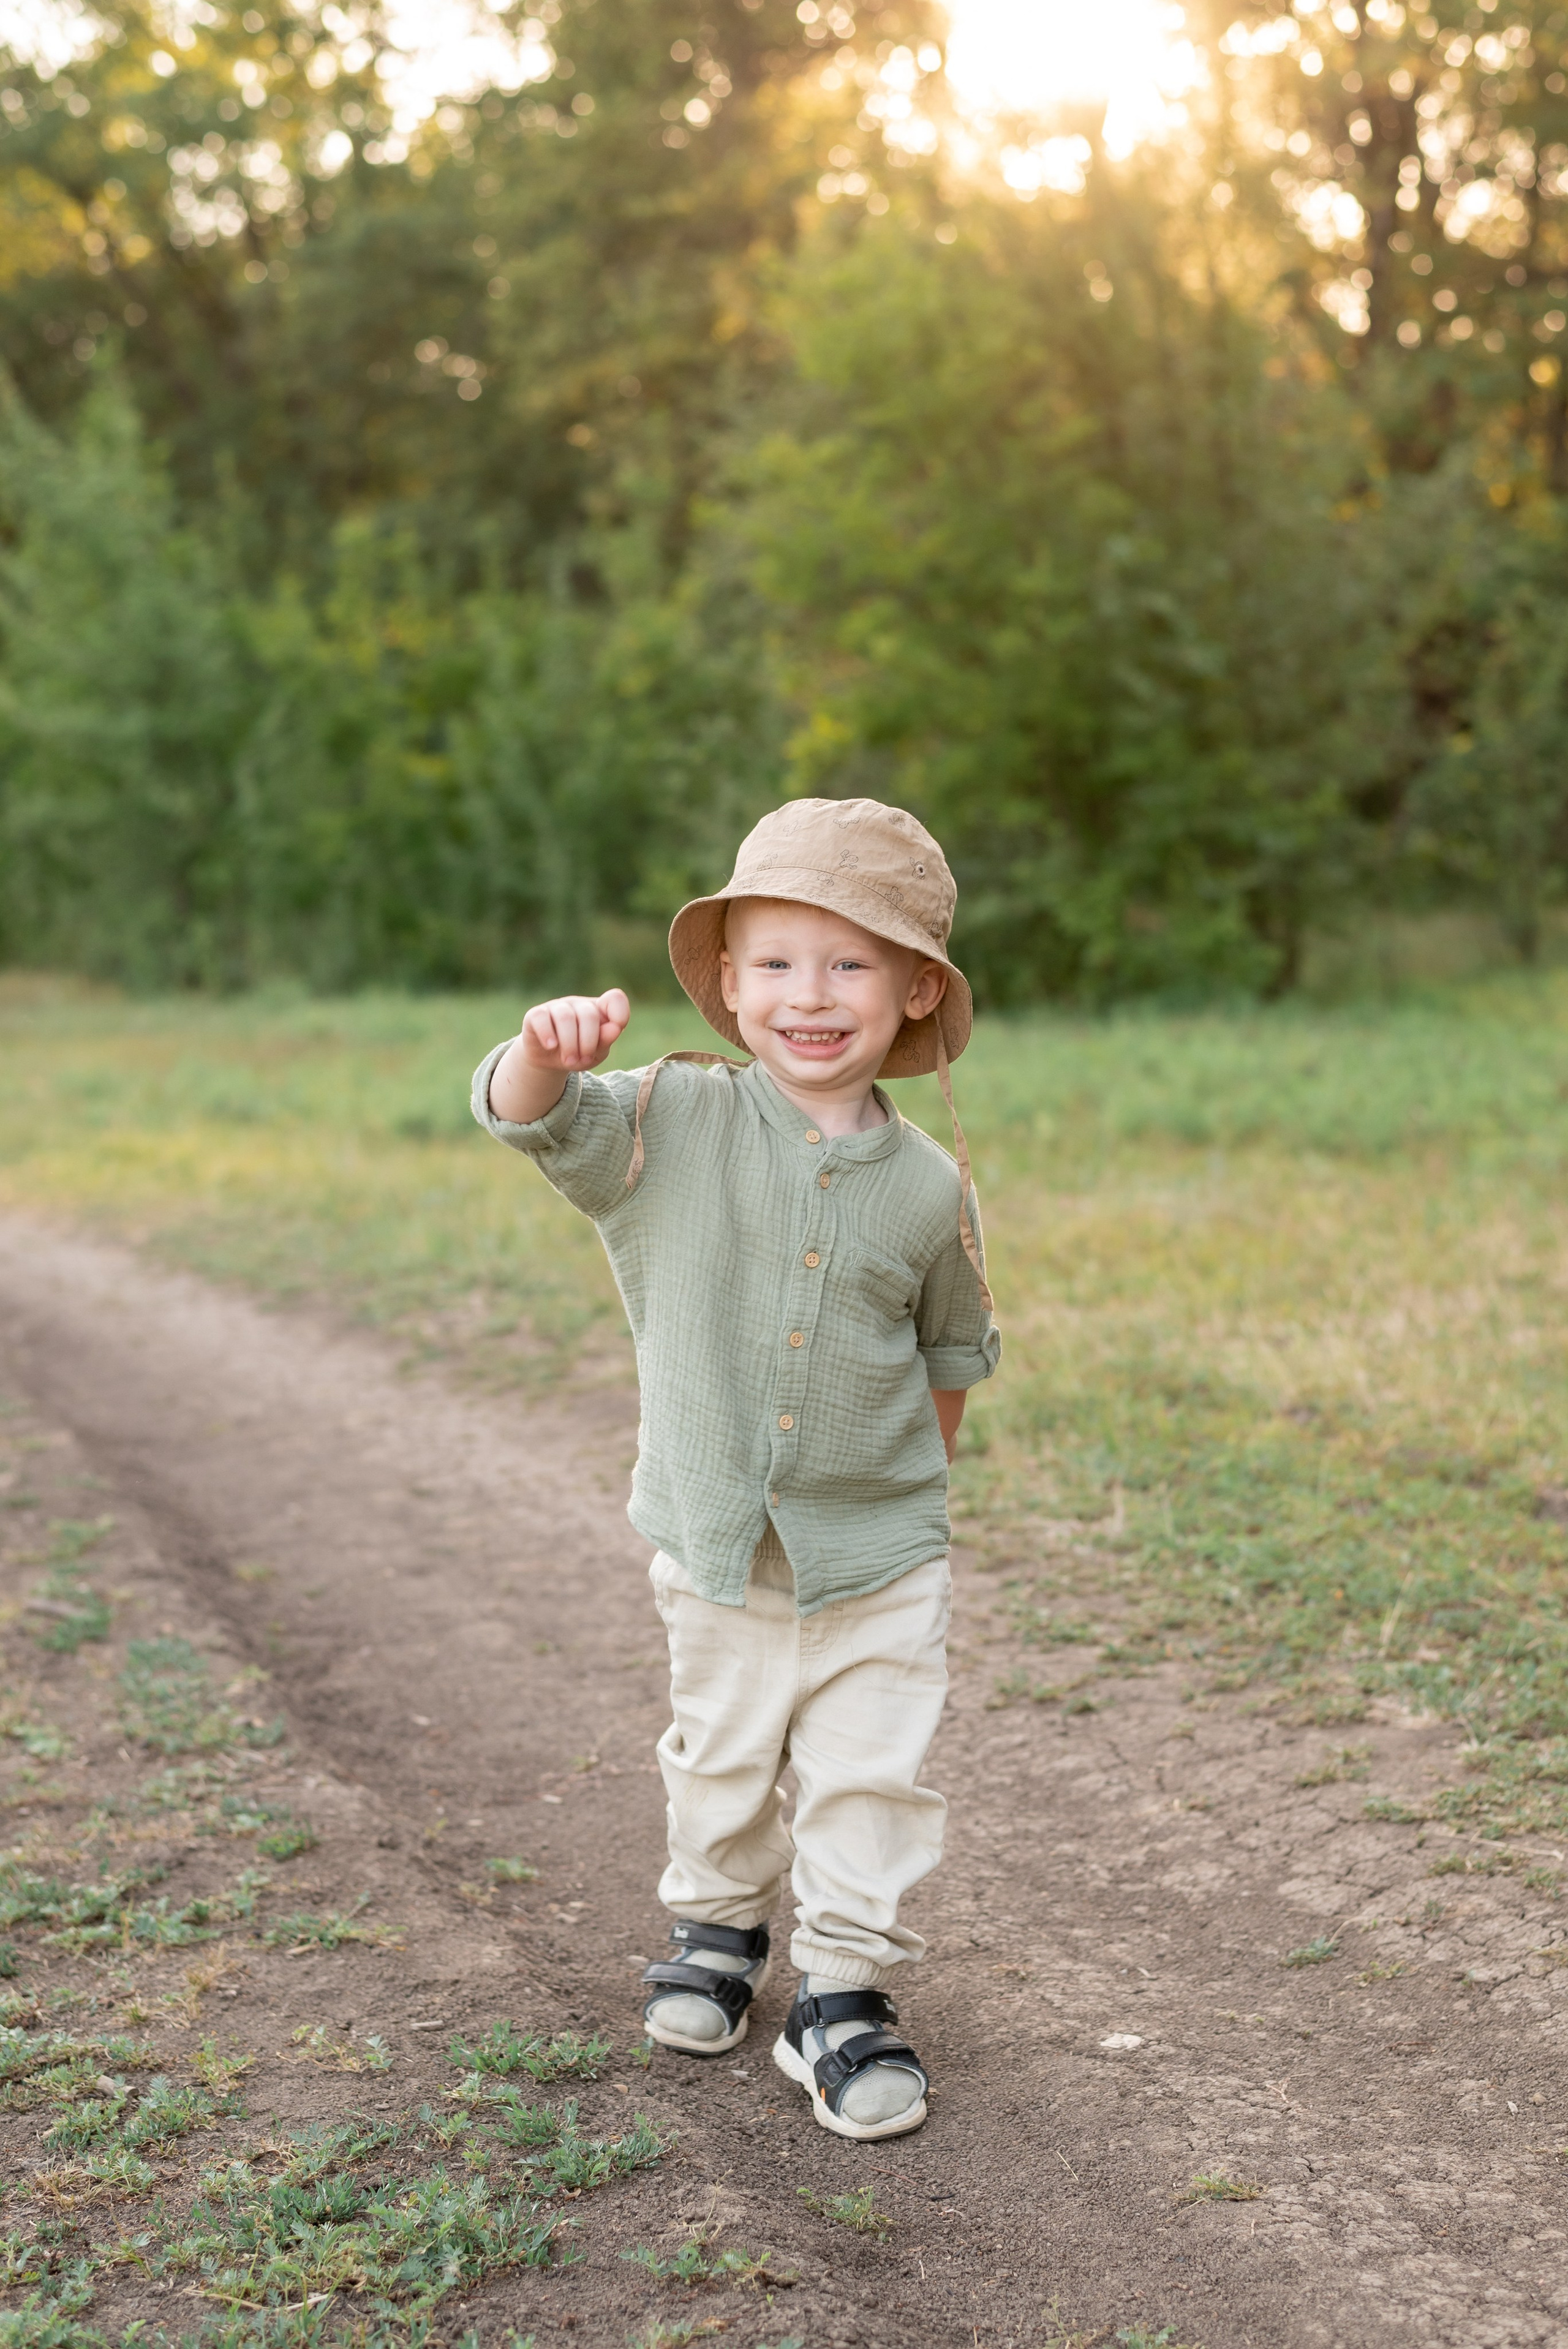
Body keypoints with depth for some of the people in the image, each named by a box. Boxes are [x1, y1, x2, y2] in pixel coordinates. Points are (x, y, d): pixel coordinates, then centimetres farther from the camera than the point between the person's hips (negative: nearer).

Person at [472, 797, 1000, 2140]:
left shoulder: (929, 1186, -7)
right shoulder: (668, 1126, -10)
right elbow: (528, 1118, -24)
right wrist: (553, 1047, -45)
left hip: (879, 1555, 0)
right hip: (715, 1549, 1)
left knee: (874, 1782, 3)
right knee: (722, 1761, 19)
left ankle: (847, 1993, 21)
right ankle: (719, 1926, 43)